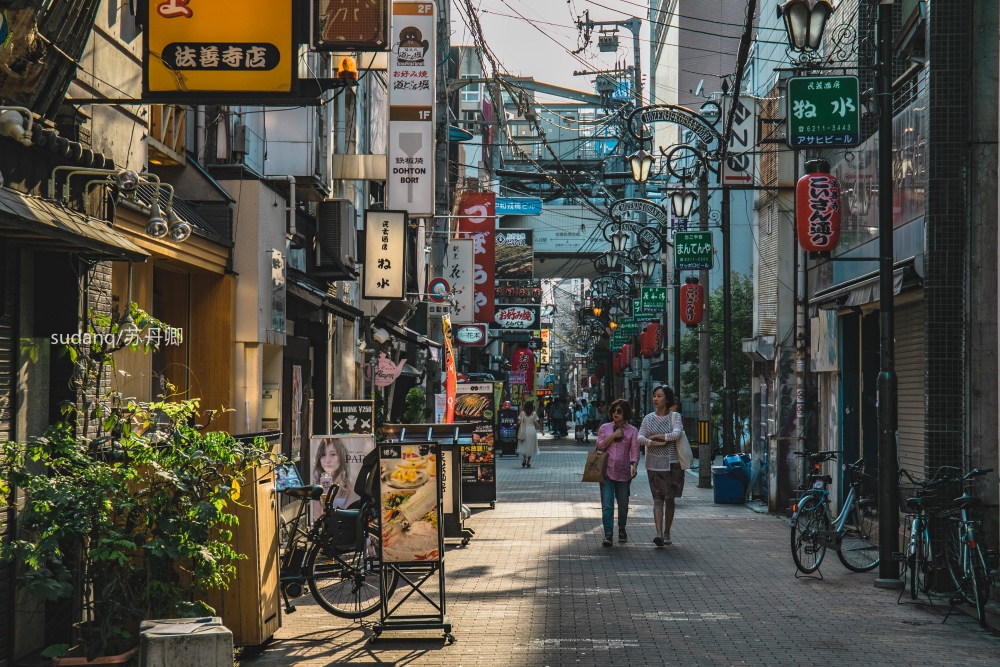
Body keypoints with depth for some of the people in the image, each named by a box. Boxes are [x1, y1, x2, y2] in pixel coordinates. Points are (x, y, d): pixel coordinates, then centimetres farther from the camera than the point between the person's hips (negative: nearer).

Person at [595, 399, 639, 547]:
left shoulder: (632, 431, 4)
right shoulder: (605, 428, 9)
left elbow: (635, 451, -2)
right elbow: (600, 446, 0)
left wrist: (635, 466, -18)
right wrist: (613, 436, -9)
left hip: (623, 473, 0)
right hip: (607, 472, 0)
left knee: (623, 505, 10)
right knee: (607, 504, -10)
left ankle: (622, 529, 33)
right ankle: (608, 534, -12)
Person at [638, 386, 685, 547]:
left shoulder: (674, 416, -1)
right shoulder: (648, 418, 7)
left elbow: (677, 434, -18)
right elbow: (639, 438, -1)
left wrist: (656, 436, -10)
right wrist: (654, 443, -16)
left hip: (671, 463, -1)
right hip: (654, 463, 1)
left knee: (669, 499, 6)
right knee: (657, 498, -6)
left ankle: (666, 533, 17)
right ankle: (659, 533, -17)